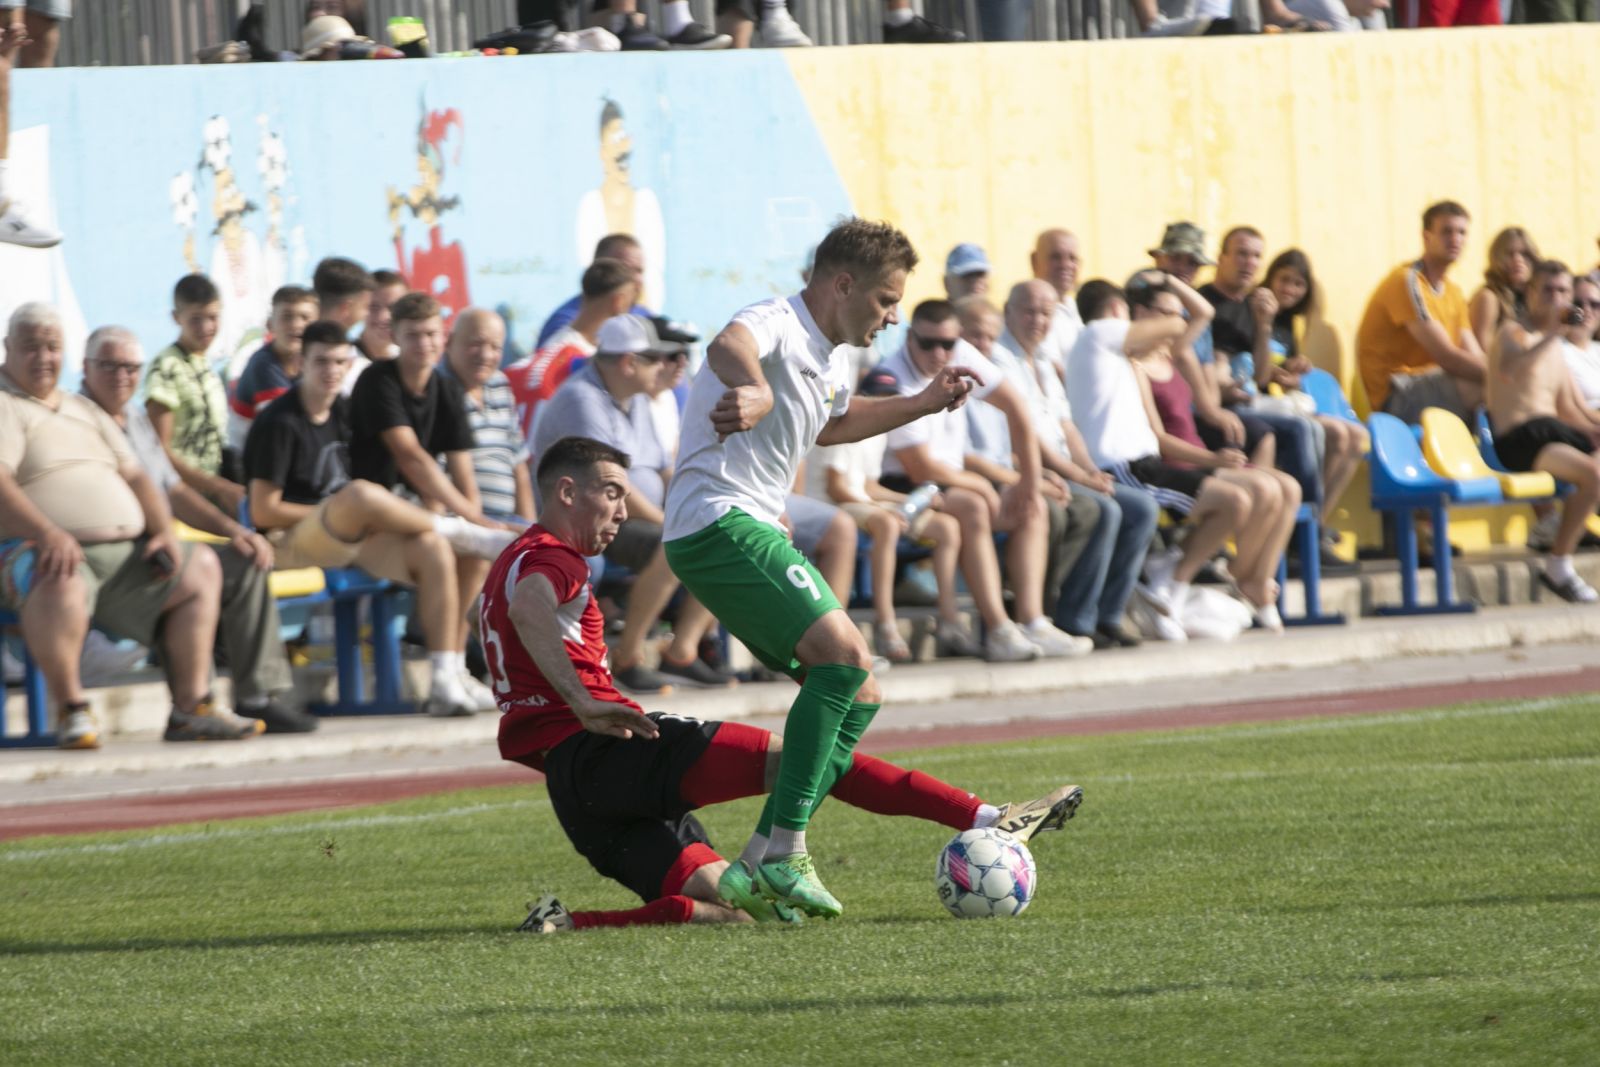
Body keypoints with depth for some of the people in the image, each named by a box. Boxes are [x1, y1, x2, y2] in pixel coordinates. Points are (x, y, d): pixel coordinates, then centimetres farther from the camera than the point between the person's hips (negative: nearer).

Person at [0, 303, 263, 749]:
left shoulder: (84, 410, 24)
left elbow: (134, 477, 20)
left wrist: (163, 531, 1)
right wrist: (48, 533, -35)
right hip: (48, 551, -9)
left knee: (201, 568, 7)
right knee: (61, 580, -41)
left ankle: (192, 707, 3)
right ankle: (71, 710, -29)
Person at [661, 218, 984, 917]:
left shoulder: (832, 360, 19)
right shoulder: (777, 325, -13)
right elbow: (729, 346, -40)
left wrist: (923, 404, 33)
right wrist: (755, 391, -62)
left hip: (756, 533, 11)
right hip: (719, 523, -11)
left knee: (858, 696, 9)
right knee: (843, 653, -25)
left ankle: (760, 865, 5)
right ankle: (784, 851, -27)